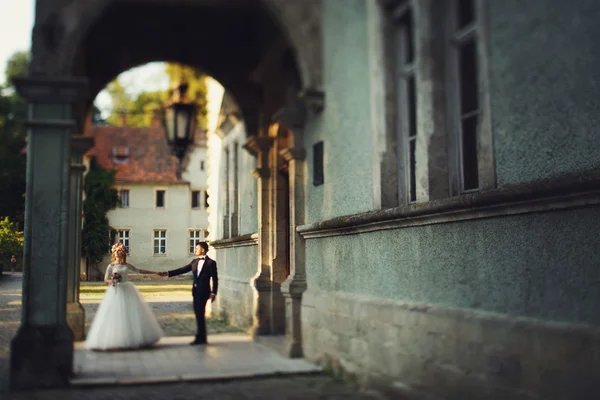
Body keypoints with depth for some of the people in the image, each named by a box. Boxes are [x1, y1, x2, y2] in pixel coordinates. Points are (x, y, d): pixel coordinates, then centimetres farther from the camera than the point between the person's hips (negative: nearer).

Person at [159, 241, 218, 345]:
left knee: (200, 314, -7)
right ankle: (202, 338, 16)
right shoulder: (195, 261, 12)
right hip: (196, 291, 7)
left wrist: (213, 293, -15)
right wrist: (168, 273, 4)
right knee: (198, 314, 9)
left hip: (204, 291, -7)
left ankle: (200, 338, -1)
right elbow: (183, 270, 10)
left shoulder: (211, 262, -7)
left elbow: (215, 279, -9)